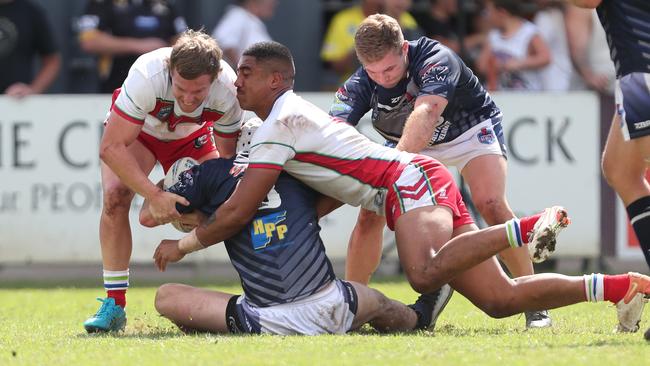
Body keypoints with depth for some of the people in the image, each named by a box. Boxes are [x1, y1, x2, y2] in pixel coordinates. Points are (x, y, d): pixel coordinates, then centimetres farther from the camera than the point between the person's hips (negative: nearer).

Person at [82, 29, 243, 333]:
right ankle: (114, 305, -21)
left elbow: (227, 154, -14)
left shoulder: (228, 90, -32)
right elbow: (110, 147, -40)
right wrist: (154, 195, -46)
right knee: (115, 195, -25)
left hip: (193, 136, 4)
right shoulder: (147, 75, -43)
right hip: (137, 131, -4)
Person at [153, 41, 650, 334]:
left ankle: (522, 230, -26)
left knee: (424, 275, -39)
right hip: (415, 184, 9)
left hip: (413, 182, -9)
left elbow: (238, 212, -13)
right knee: (500, 299, 3)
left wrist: (186, 243, 2)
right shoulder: (300, 113, 21)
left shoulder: (280, 122, -9)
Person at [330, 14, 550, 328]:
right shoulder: (360, 84, -24)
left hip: (471, 129, -4)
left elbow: (426, 113, -55)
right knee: (369, 215, -13)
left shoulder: (436, 59, -37)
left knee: (491, 204, -27)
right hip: (408, 144, 4)